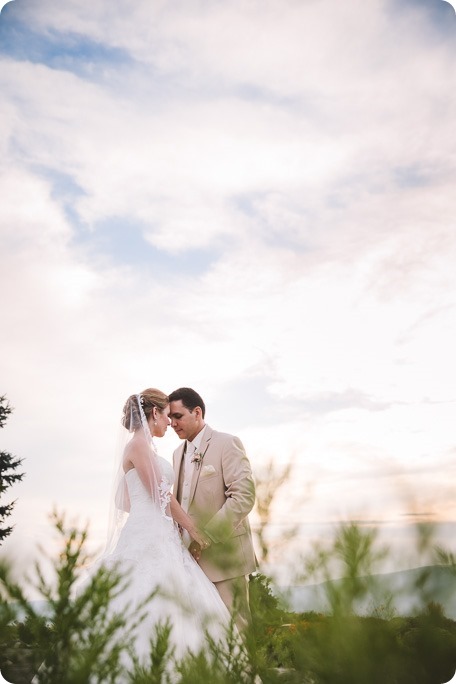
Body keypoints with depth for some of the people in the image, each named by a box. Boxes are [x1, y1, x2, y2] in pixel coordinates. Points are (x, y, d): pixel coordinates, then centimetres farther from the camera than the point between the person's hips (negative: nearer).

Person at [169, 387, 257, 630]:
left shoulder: (227, 444, -7)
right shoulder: (178, 454, 15)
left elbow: (244, 496, -16)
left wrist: (206, 537, -19)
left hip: (223, 556, -6)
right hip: (191, 556, 6)